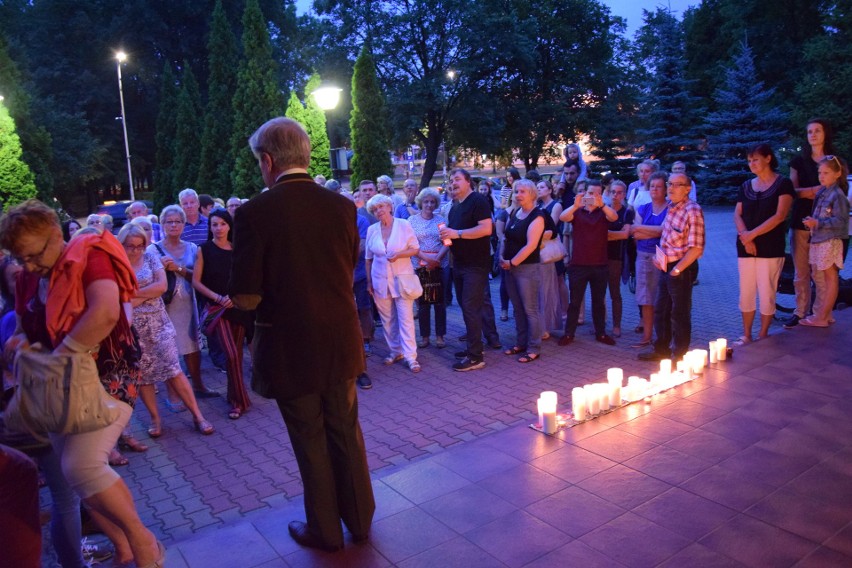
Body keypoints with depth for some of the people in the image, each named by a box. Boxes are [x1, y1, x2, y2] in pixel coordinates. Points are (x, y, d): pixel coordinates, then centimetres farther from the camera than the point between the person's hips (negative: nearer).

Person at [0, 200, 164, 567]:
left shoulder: (89, 257, -14)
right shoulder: (30, 277, 8)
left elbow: (105, 313, -31)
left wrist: (54, 358, -24)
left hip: (108, 375, -8)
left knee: (81, 466, -24)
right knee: (74, 471, 10)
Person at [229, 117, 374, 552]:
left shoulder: (254, 213, -17)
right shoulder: (342, 206, -3)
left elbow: (246, 299, -17)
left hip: (289, 349, -3)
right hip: (341, 343, 4)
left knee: (311, 442, 14)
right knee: (347, 433, 20)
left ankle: (325, 531, 33)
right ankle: (360, 520, 37)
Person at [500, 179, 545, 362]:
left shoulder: (537, 216, -11)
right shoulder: (514, 213, 11)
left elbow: (531, 245, -19)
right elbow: (506, 238, 15)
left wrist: (512, 262, -15)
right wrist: (502, 257, -2)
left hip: (527, 268, -7)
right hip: (510, 267, 7)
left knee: (530, 309, -2)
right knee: (518, 308, 14)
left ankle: (534, 349, 7)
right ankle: (521, 343, 24)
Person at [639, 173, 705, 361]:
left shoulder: (692, 211, -18)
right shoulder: (671, 206, 7)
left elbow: (696, 248, -22)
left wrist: (676, 269, -18)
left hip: (681, 268, -8)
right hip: (666, 266, 8)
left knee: (680, 314, 4)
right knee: (661, 310, 18)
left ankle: (679, 356, 17)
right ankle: (662, 349, 33)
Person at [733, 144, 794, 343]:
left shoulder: (783, 184, -1)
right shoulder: (746, 186, 13)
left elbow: (780, 215, -11)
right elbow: (737, 215, 6)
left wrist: (752, 234, -15)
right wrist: (745, 236, -12)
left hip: (770, 248, -4)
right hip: (745, 248, 4)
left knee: (767, 293, 0)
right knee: (745, 292, 5)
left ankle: (763, 336, 11)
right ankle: (746, 335, 15)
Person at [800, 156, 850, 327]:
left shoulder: (837, 195, -14)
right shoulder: (822, 192, 10)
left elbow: (840, 221, -18)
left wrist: (817, 223, -20)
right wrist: (811, 221, 3)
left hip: (830, 242, -9)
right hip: (817, 240, 9)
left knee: (830, 279, 1)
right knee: (818, 277, 14)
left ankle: (822, 317, 6)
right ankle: (823, 313, 24)